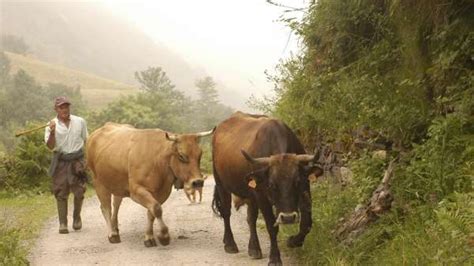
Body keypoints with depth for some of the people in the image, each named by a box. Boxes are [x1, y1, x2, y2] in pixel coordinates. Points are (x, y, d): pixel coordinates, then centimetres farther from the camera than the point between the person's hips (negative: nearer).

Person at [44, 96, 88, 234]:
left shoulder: (80, 122, 2)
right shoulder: (52, 125, -3)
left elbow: (86, 140, 12)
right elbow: (50, 146, -10)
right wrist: (52, 132, -27)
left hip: (78, 161, 1)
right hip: (60, 162, -1)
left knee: (79, 192, 0)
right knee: (61, 193, -1)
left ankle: (77, 217, 23)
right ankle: (63, 223, 5)